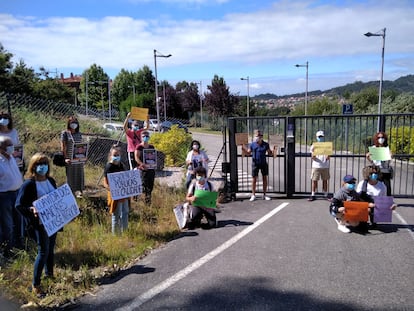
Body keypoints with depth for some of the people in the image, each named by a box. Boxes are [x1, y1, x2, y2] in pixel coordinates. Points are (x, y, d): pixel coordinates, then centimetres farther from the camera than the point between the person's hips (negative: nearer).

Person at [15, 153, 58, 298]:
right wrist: (31, 210, -30)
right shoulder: (29, 184, -13)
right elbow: (18, 205, -14)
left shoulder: (51, 181, 5)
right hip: (40, 223, -6)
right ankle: (35, 285, 8)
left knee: (51, 249, 17)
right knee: (43, 252, -5)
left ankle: (49, 275, 37)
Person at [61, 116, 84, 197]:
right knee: (70, 175, 3)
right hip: (70, 159, -4)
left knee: (79, 174, 7)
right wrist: (65, 158, -15)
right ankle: (70, 192, 14)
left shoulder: (79, 134, 10)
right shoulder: (65, 133, -3)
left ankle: (78, 190, 17)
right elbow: (63, 147, -7)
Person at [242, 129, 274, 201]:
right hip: (255, 164, -1)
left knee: (265, 178, 7)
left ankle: (264, 195, 19)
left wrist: (273, 151, -14)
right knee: (254, 179, 2)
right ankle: (253, 195, 13)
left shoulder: (265, 145, -1)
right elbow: (248, 152, 6)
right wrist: (243, 148, -9)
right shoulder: (252, 144, -2)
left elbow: (270, 154, 5)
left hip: (263, 164, 1)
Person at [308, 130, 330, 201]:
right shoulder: (314, 146, 5)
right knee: (314, 180, -2)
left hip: (325, 166, 1)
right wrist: (313, 156, -23)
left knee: (325, 180, 7)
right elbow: (313, 157, 0)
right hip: (316, 166, -1)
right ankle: (313, 195, 5)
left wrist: (327, 157, -20)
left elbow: (328, 157, 3)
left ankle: (326, 195, 16)